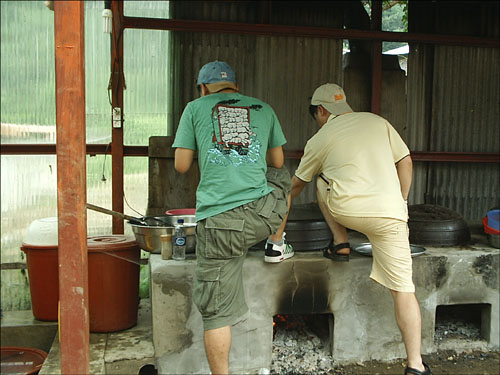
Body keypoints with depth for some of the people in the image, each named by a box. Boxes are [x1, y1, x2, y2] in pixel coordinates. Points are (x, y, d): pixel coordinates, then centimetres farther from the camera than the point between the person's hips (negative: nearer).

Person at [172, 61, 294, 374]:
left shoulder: (195, 108, 10)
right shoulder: (263, 109, 16)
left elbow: (181, 166, 9)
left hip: (218, 222, -2)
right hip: (264, 213, 3)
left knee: (217, 312, 7)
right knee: (283, 177, 36)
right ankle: (277, 246, 40)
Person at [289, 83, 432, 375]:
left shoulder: (320, 140, 11)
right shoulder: (377, 121, 16)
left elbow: (298, 183, 24)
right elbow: (405, 161, 14)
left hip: (347, 210, -2)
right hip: (390, 214, 2)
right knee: (403, 289, 6)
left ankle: (340, 243, 26)